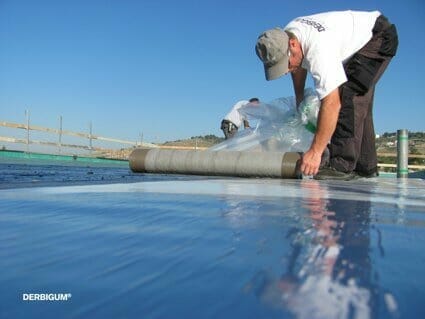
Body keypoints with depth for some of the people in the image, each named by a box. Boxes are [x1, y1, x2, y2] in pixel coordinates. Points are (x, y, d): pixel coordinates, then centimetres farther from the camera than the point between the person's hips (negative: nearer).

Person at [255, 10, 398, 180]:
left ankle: (342, 165, -26)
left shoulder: (318, 50, -42)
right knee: (359, 102, 10)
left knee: (349, 94, -26)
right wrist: (299, 101, 20)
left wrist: (316, 151, -44)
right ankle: (366, 167, 18)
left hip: (379, 35, -9)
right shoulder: (284, 38, -14)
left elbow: (332, 103, -45)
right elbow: (299, 66, 9)